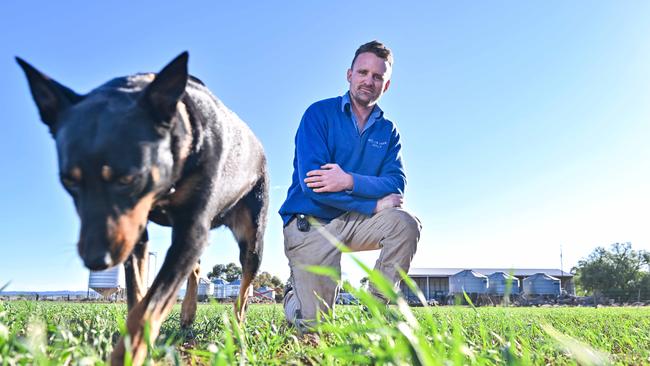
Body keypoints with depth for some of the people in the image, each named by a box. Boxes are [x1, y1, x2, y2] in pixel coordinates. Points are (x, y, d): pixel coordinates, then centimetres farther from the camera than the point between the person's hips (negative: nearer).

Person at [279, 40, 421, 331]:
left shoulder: (388, 131, 6)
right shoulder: (319, 114, -7)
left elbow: (396, 185, -9)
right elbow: (311, 181, -19)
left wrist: (350, 181, -27)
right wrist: (374, 204, -17)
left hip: (354, 222, 4)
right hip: (310, 223, -4)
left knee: (406, 224, -24)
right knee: (314, 324, -10)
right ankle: (295, 293, 27)